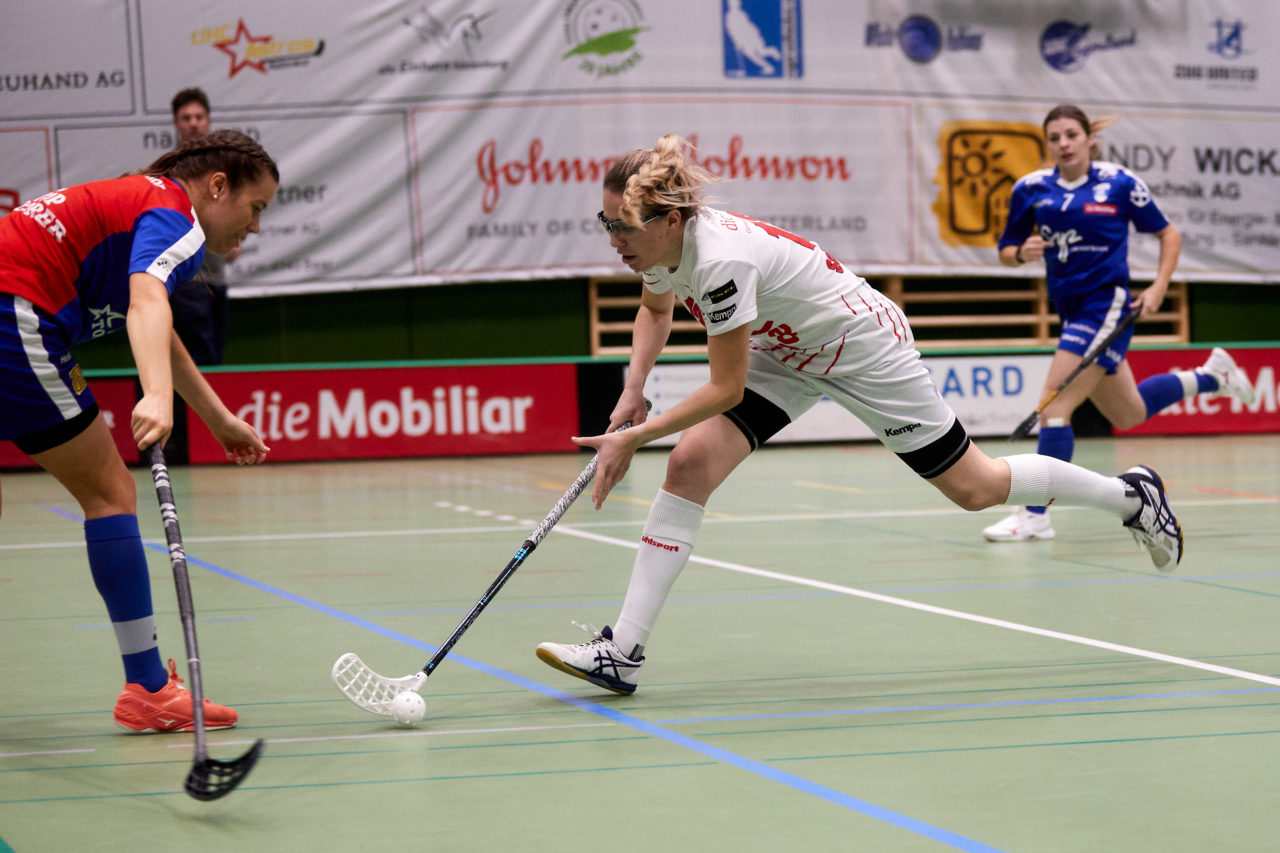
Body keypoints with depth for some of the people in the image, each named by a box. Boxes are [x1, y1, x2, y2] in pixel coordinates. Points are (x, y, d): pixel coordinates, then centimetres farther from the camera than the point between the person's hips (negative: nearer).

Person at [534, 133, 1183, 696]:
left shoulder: (721, 259, -37)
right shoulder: (657, 249, -12)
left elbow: (726, 389, -29)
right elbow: (655, 310, 13)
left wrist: (631, 439, -26)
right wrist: (633, 389, -3)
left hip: (862, 347, -7)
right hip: (784, 351, 8)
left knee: (976, 488, 6)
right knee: (689, 465, -12)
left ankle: (1130, 494, 30)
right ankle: (623, 651, -12)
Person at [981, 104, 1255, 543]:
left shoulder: (1120, 183, -6)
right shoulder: (1031, 189, 2)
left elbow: (1168, 234, 4)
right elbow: (1006, 251, 10)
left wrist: (1158, 288, -8)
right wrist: (1022, 253, -13)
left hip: (1107, 305, -6)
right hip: (1071, 309, 6)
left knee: (1054, 407, -15)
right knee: (1128, 415, 21)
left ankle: (1035, 515, -9)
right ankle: (1211, 375, 44)